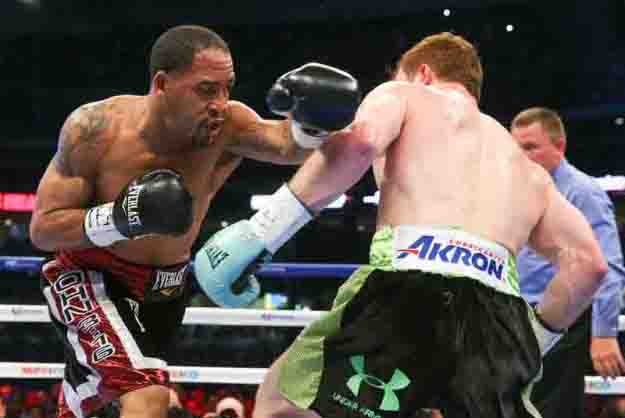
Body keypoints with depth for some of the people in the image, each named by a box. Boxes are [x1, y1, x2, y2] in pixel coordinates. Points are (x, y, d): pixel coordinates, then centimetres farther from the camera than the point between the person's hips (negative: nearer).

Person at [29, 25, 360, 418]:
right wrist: (118, 219, -36)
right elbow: (42, 228, -20)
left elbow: (287, 145, -43)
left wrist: (311, 121, -66)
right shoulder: (95, 129, -25)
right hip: (89, 277, -4)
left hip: (165, 286, 4)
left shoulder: (227, 125, -23)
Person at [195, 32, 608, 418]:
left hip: (409, 290, -4)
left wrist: (259, 231, -5)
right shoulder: (528, 169, 34)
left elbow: (358, 142, -3)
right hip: (499, 316, 4)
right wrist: (535, 339, 32)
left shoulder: (402, 96, 21)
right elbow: (588, 262, 22)